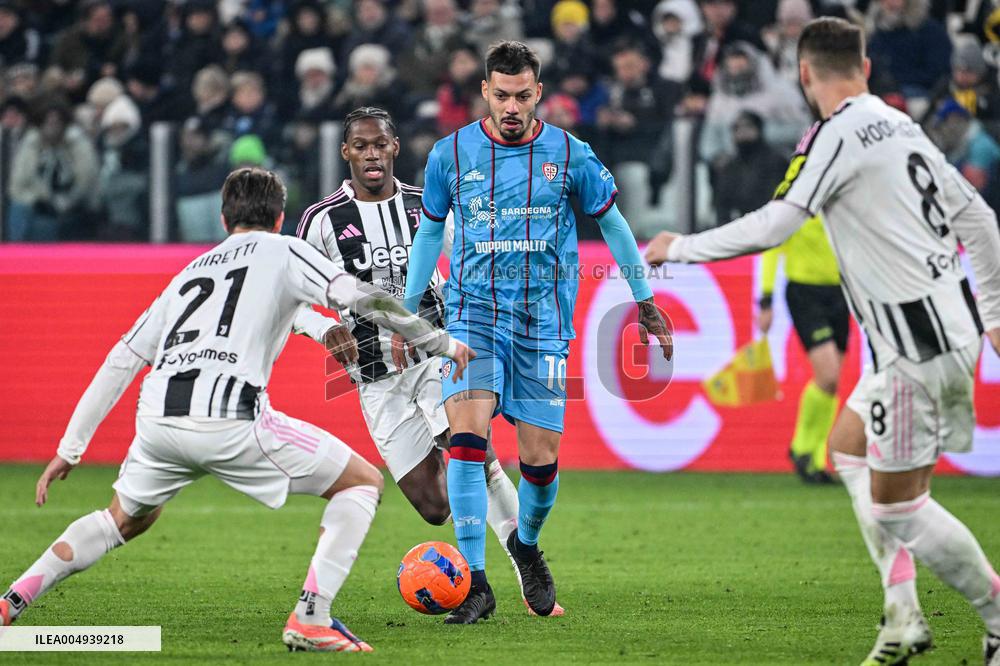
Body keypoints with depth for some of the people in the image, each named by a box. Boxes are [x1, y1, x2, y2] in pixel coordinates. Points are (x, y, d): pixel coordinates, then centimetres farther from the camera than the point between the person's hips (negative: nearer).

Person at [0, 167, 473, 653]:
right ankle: (311, 619, -3)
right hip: (229, 421, -6)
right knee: (363, 482, 10)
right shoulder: (284, 252, 15)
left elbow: (121, 360, 28)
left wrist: (70, 447, 31)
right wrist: (440, 343, 10)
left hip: (156, 420, 6)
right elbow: (358, 297, -1)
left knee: (124, 520, 34)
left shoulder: (190, 272, 30)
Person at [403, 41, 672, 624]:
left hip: (543, 323, 0)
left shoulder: (570, 155, -1)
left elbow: (612, 222, 13)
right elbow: (430, 230, 15)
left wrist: (645, 299, 16)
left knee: (541, 459, 1)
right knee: (467, 436, -19)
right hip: (473, 316, 0)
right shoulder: (452, 154, 1)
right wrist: (409, 310, 17)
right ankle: (475, 584, -16)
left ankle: (527, 544, 34)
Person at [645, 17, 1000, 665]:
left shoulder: (839, 133, -13)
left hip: (921, 342, -10)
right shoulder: (900, 124, 13)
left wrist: (680, 247, -6)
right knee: (849, 450, 22)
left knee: (896, 507, -3)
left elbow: (772, 226, -19)